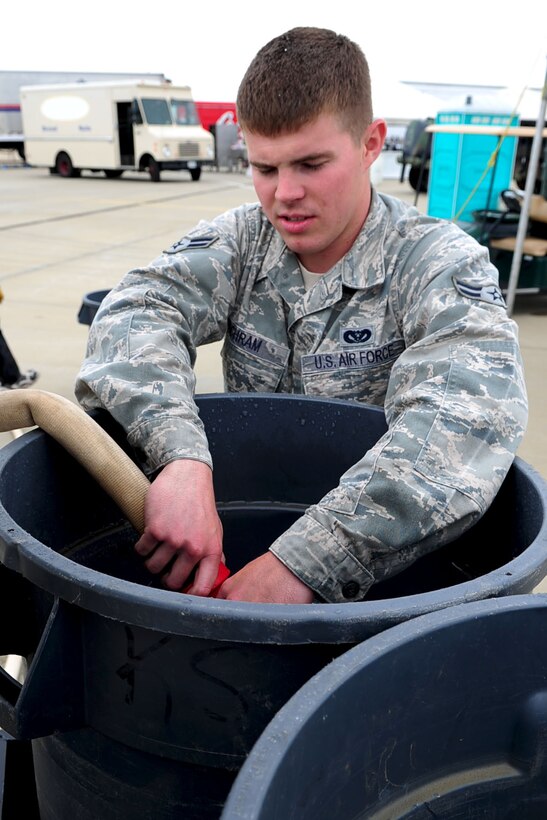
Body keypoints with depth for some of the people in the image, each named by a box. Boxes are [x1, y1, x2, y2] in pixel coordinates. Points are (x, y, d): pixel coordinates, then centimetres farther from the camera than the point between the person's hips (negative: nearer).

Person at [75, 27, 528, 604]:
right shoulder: (238, 242, 0)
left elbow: (467, 415, -29)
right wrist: (180, 458, -36)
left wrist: (305, 562, -39)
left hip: (384, 571, -1)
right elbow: (136, 312, -17)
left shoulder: (441, 264, -11)